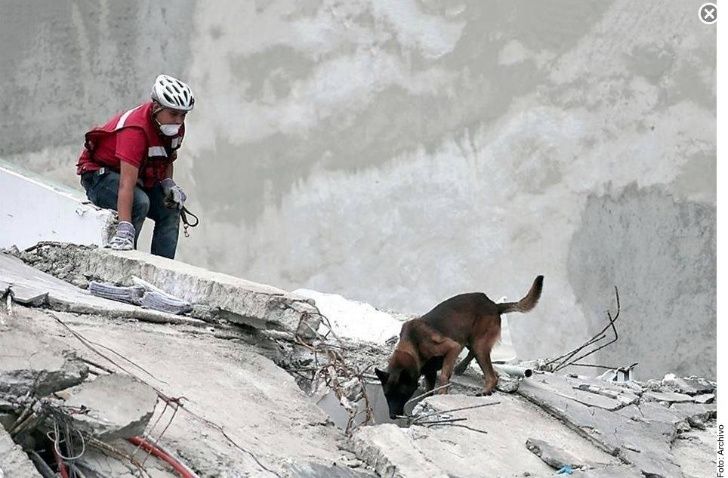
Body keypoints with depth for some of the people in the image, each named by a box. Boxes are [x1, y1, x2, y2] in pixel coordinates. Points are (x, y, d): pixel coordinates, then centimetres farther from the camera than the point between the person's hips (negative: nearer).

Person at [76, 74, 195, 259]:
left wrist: (168, 184, -11)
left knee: (171, 209, -10)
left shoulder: (175, 126, -9)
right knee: (139, 203, -33)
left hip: (140, 177, 8)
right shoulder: (136, 129, -35)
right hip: (100, 173, -8)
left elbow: (167, 160, 11)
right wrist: (125, 228, -50)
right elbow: (126, 183, -42)